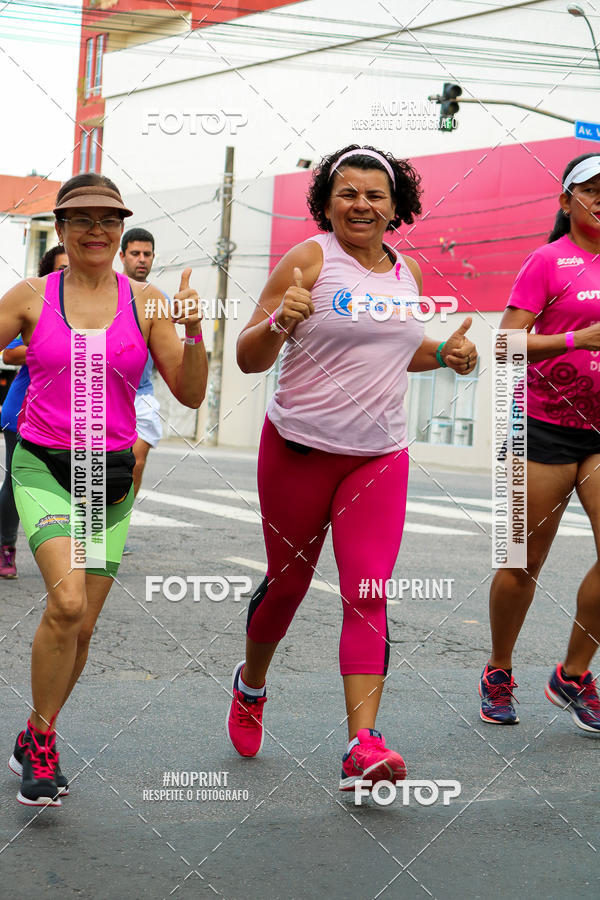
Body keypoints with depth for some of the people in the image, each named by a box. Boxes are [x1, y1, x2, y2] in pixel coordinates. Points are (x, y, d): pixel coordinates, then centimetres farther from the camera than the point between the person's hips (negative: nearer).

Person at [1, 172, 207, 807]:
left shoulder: (144, 301, 3)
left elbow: (190, 393, 1)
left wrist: (193, 332, -15)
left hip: (112, 474, 3)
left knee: (80, 628, 6)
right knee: (67, 601, -24)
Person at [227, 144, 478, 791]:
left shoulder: (408, 272, 9)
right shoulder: (308, 259, -7)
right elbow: (249, 359, -8)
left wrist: (444, 353, 6)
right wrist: (278, 322, -29)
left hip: (379, 456, 3)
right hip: (299, 448, -3)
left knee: (368, 593, -8)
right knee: (287, 582, 10)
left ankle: (362, 745, -12)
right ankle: (251, 685, 39)